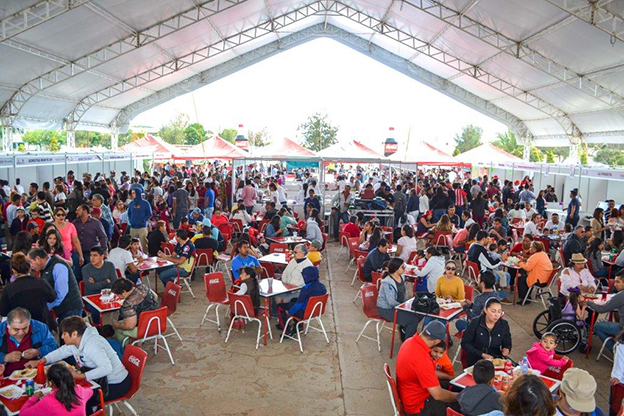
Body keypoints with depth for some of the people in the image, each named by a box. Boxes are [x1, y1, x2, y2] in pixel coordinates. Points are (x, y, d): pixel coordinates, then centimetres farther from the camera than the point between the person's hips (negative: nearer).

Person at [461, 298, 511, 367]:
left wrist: (506, 350, -11)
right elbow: (465, 343, -3)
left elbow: (507, 344, 13)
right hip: (475, 361, -3)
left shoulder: (504, 324, 1)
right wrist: (482, 354, -13)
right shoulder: (475, 323, -7)